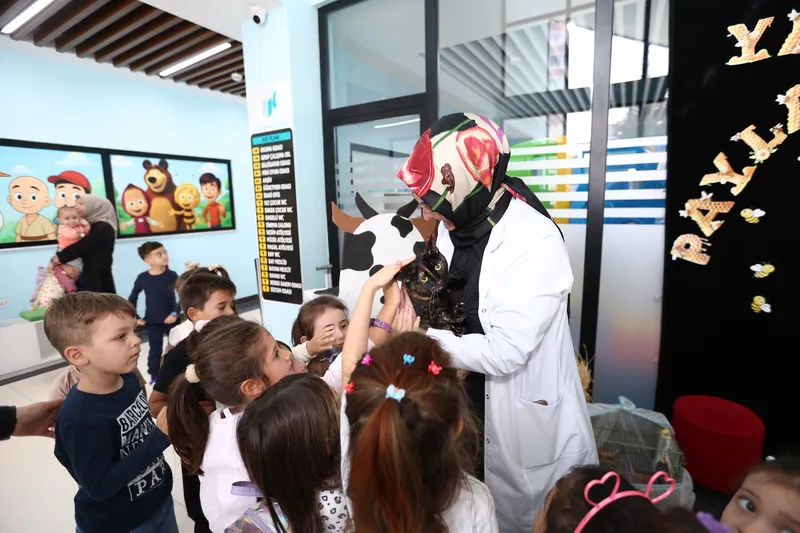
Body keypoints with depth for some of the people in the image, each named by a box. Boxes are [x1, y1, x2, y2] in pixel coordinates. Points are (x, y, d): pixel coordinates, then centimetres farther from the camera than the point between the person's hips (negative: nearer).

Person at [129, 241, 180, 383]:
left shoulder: (172, 275, -11)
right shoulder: (142, 278, -7)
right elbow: (132, 299, 5)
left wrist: (175, 313, -19)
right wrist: (135, 318, 0)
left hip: (170, 319, 0)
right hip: (151, 322, 1)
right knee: (155, 350, 11)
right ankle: (154, 376, 27)